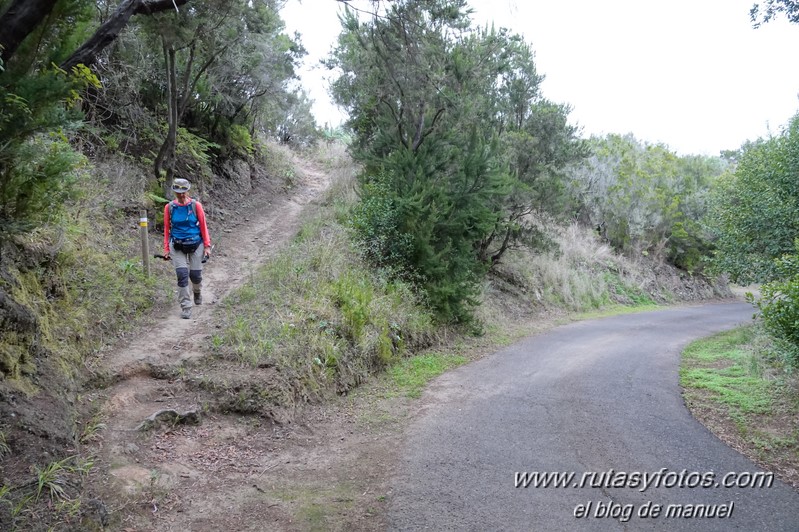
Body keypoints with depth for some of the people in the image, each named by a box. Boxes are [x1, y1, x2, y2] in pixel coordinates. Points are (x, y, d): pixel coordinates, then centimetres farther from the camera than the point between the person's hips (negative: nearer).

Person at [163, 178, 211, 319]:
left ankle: (197, 292, 41)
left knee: (195, 274, 5)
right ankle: (185, 307, -1)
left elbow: (203, 226, 0)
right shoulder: (169, 207, -1)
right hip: (177, 246, 0)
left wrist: (207, 246, -2)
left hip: (195, 244, 0)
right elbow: (166, 229, 6)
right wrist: (166, 248, 4)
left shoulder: (196, 206, -6)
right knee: (182, 275, -10)